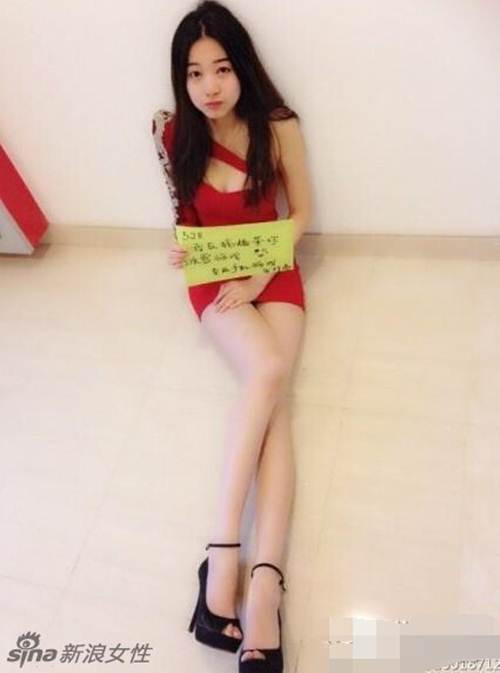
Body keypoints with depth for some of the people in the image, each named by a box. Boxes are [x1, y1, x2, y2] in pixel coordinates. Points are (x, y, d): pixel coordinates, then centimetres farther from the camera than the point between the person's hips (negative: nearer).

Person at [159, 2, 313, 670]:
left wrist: (258, 276, -11)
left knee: (273, 389, -27)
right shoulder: (175, 135, -4)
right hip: (213, 277, -1)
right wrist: (180, 251, -10)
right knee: (269, 373, -30)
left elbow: (301, 213, 1)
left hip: (272, 271, 1)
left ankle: (263, 584, -31)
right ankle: (264, 595, -31)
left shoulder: (279, 126, -6)